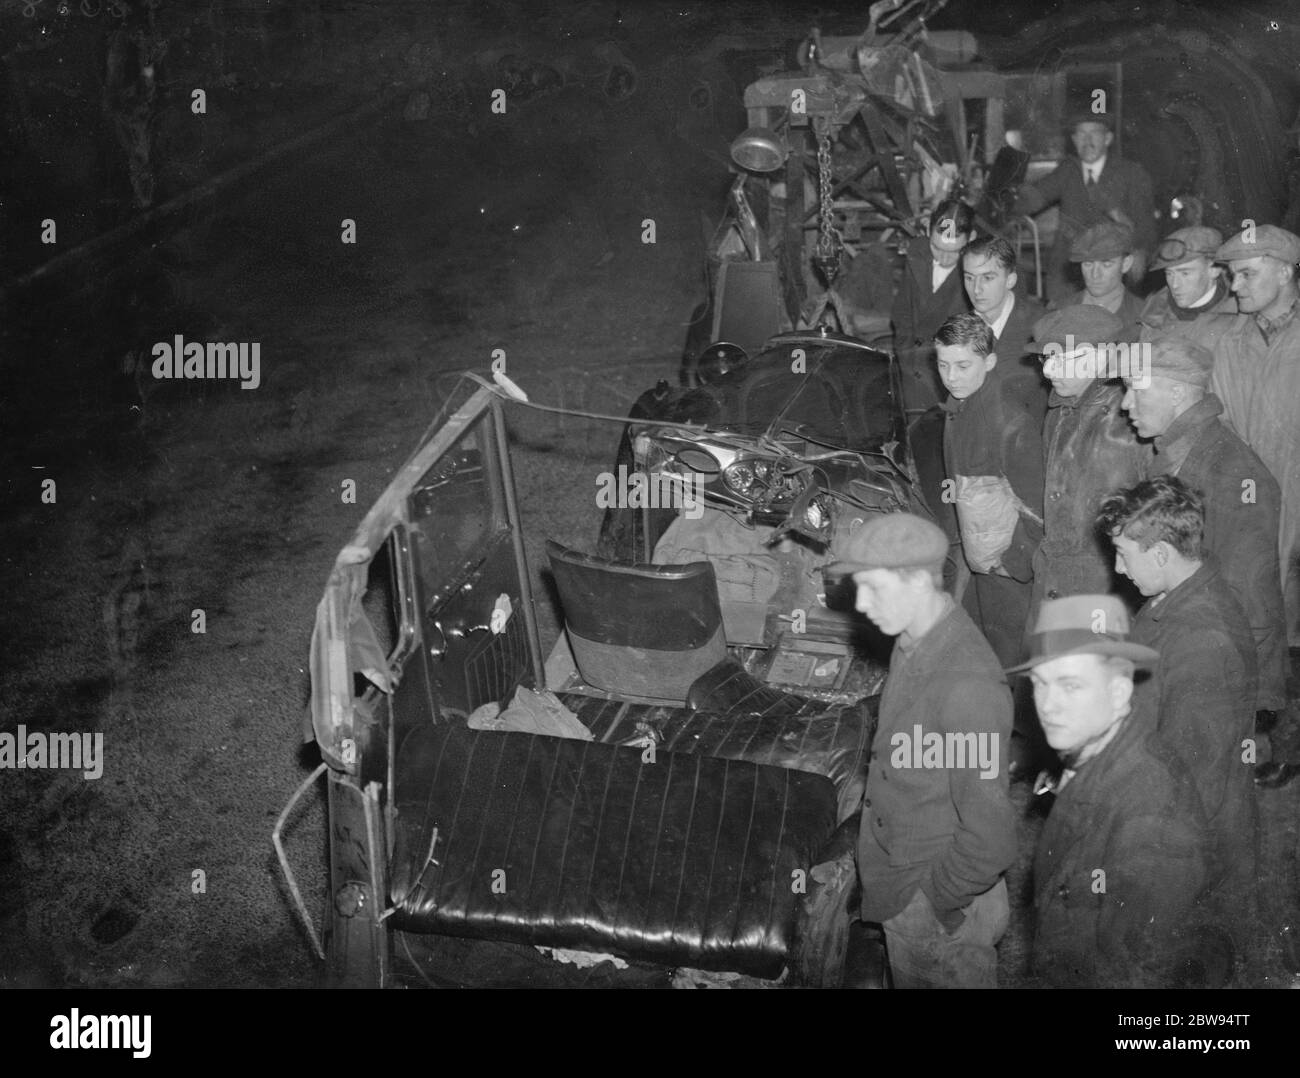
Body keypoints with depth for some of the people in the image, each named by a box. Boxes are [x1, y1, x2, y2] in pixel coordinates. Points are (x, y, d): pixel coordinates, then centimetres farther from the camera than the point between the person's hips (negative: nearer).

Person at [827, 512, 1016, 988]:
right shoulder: (912, 646, -1)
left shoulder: (968, 686, -31)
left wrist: (937, 904, -17)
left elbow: (990, 838, -29)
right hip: (902, 894, 8)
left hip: (944, 913, -8)